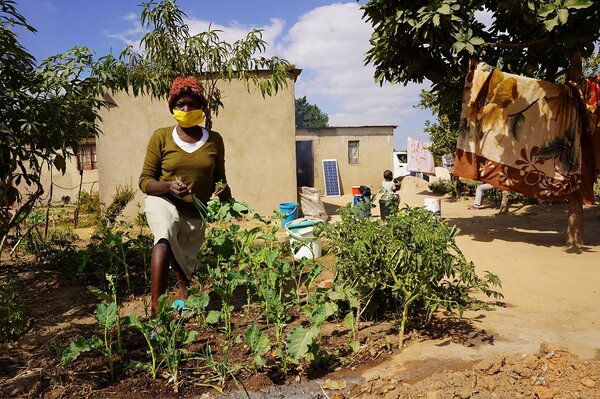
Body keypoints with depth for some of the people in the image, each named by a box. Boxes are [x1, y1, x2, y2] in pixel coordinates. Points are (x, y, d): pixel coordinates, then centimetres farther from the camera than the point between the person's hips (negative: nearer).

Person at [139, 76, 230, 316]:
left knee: (185, 267, 15)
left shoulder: (214, 140, 0)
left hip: (196, 212, 3)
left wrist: (224, 190, -13)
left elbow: (219, 178, 11)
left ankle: (184, 296, 44)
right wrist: (169, 186, -27)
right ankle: (155, 306, -38)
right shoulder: (161, 137, -7)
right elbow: (145, 181, -6)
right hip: (163, 202, -3)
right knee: (164, 238, -35)